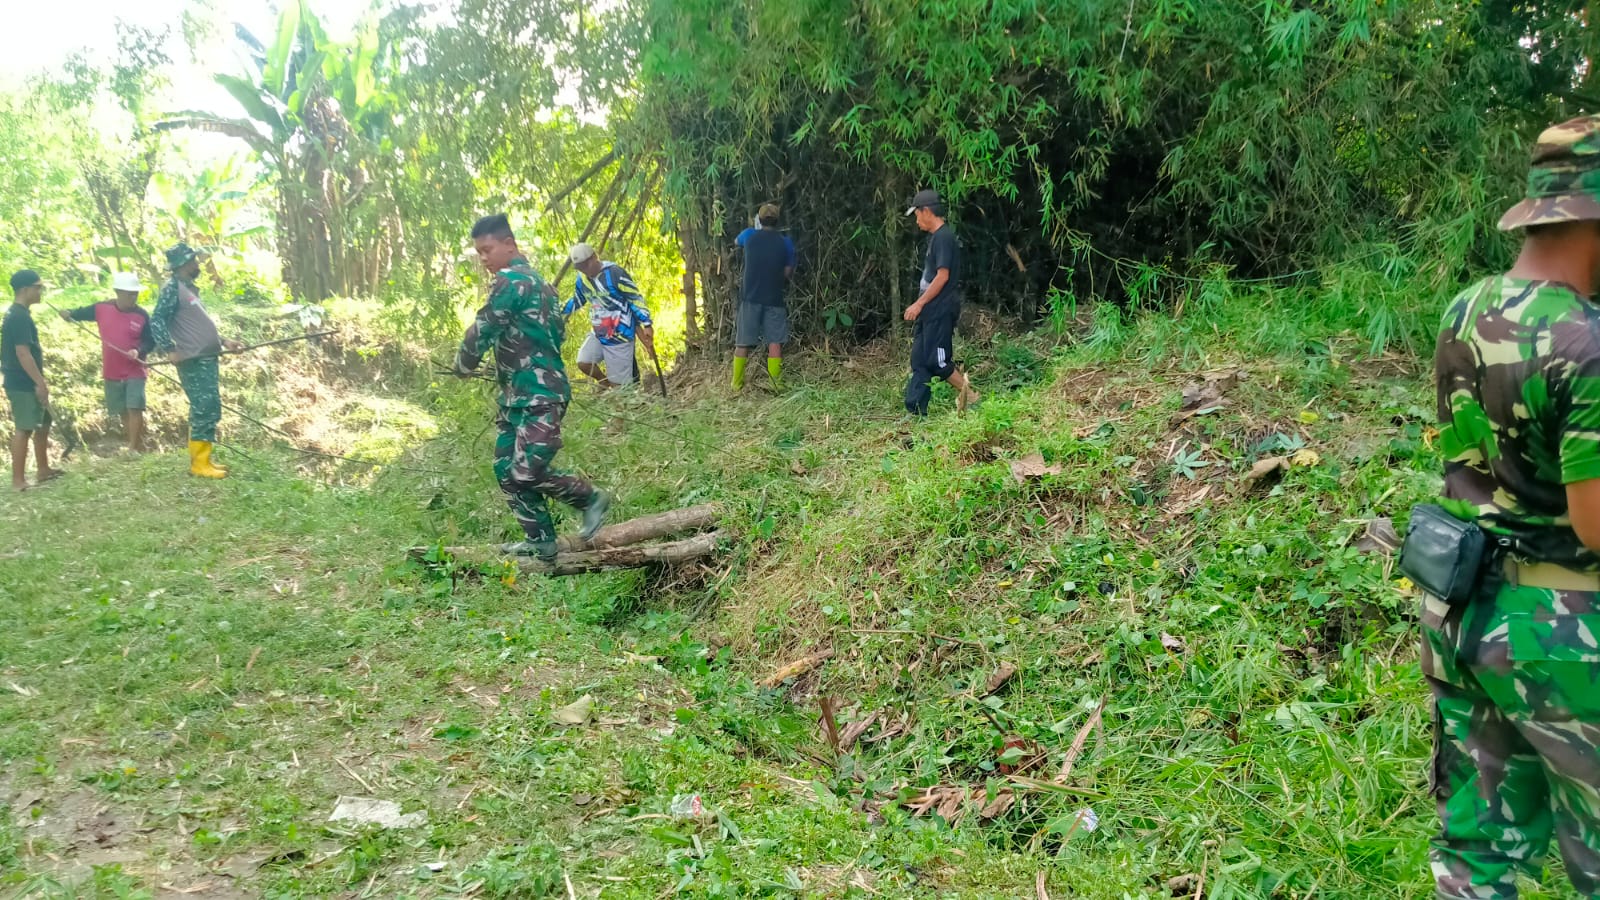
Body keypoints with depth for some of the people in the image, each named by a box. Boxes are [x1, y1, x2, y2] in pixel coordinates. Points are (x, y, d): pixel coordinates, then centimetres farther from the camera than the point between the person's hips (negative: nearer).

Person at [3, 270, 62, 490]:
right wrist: (40, 383, -22)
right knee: (24, 429, -6)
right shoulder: (19, 317, -18)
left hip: (26, 382, 10)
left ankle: (43, 470, 29)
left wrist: (39, 382, 22)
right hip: (23, 384, -10)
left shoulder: (18, 314, 14)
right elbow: (23, 354, -23)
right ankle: (18, 480, -2)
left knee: (43, 423, 19)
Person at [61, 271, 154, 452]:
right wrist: (68, 313, -5)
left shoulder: (142, 315, -9)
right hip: (112, 373, 4)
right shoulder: (102, 309, -2)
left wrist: (139, 351, -24)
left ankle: (133, 448, -9)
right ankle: (139, 447, 21)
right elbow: (82, 313, 15)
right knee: (123, 412, 10)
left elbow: (150, 342, -6)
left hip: (134, 372, -4)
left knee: (135, 409, -12)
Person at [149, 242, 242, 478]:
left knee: (211, 408, 11)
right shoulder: (172, 288, -9)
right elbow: (156, 321, -16)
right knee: (205, 409, -10)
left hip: (205, 359, 10)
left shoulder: (188, 288, 19)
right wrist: (170, 350, -24)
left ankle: (201, 459, 18)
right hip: (192, 361, -10)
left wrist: (223, 342, 23)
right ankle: (199, 464, -6)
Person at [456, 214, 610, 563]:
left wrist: (463, 365, 6)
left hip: (540, 395, -11)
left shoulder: (511, 281, -14)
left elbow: (483, 330, -14)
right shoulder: (531, 278, 18)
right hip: (519, 394, 11)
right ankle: (541, 541, 15)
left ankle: (591, 498, 6)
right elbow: (558, 329, 24)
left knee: (526, 473, -16)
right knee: (505, 469, 9)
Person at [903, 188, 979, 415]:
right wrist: (920, 306, 18)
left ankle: (969, 394, 2)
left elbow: (942, 276, -19)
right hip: (931, 311, 10)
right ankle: (915, 411, 9)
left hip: (941, 311, -10)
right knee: (920, 361, 7)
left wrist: (919, 304, -17)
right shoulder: (936, 237, 17)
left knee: (936, 360, -9)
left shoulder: (944, 237, -13)